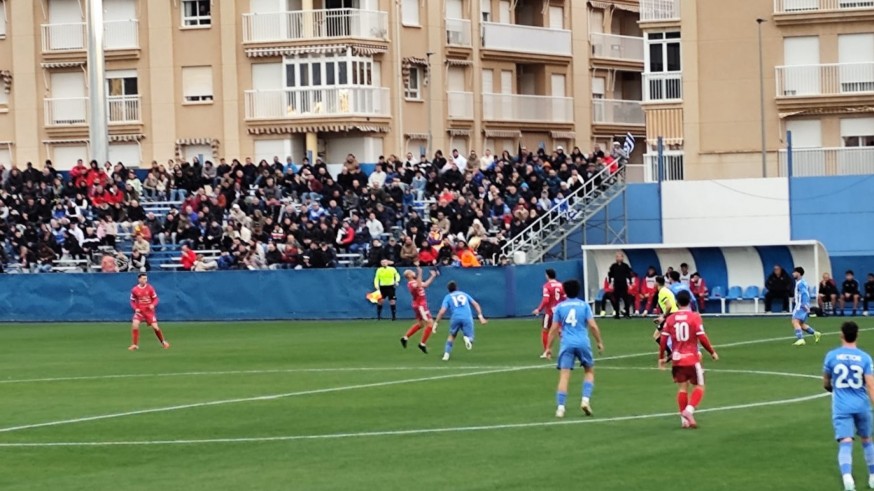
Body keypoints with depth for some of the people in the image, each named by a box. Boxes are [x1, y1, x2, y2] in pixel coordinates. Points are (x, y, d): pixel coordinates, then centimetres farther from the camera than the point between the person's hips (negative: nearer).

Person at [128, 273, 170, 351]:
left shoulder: (150, 288, -5)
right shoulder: (134, 290, -5)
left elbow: (155, 299, 2)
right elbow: (132, 301, 6)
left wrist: (153, 305, -17)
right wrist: (136, 308, -12)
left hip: (149, 310, 0)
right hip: (139, 310, 0)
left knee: (155, 327, -4)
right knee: (134, 325, -19)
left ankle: (163, 342, 21)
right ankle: (135, 345, -7)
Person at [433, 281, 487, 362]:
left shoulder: (448, 297, 19)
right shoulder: (464, 294, 27)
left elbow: (442, 311, 5)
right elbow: (475, 304, 16)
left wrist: (436, 323, 9)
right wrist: (480, 316, 11)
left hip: (455, 318, 0)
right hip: (467, 318, 0)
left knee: (452, 336, 26)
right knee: (470, 339, 9)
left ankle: (446, 354, 14)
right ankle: (467, 339, -27)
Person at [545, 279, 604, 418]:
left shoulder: (559, 307, 7)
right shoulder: (584, 305, 4)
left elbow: (554, 329, 5)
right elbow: (593, 325, -2)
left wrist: (548, 347, 11)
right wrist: (599, 342, 8)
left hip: (567, 344, 0)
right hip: (583, 343, 0)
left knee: (564, 376, -4)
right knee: (589, 371, 19)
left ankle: (560, 407, -13)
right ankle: (586, 400, 3)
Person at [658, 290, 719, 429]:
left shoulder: (670, 319, 2)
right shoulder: (695, 317, -8)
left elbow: (663, 340, 2)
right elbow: (702, 338, -11)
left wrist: (661, 357, 13)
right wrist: (712, 352, 1)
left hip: (676, 359, 4)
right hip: (692, 358, -4)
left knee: (682, 387, 10)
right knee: (699, 386, 7)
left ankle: (684, 419, 9)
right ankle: (689, 410, -15)